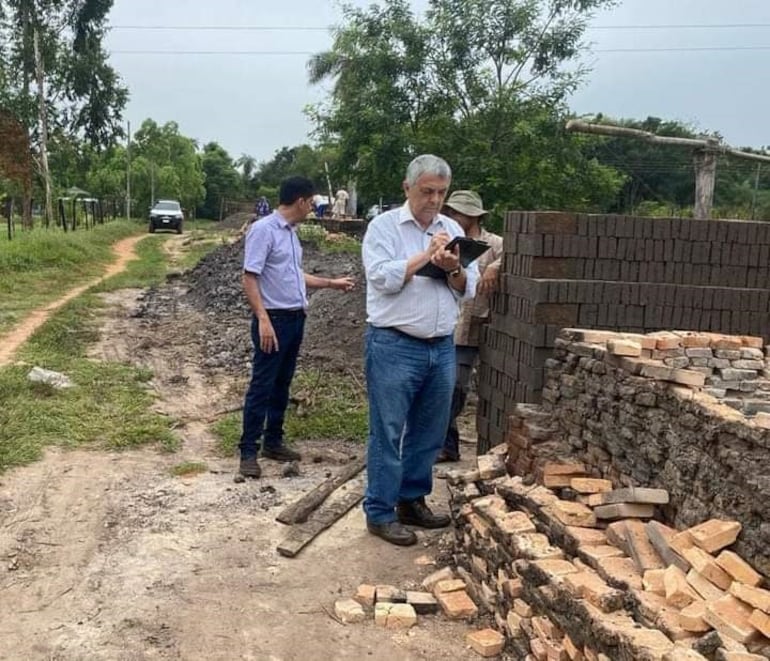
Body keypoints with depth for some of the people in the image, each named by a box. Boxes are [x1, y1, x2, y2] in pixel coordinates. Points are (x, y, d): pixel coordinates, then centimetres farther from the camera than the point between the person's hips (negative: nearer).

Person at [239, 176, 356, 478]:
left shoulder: (291, 232, 13)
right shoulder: (263, 229, -14)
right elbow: (249, 277, -18)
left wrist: (331, 283, 28)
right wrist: (263, 319, -25)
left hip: (295, 318, 9)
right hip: (274, 319, -9)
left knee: (282, 385, 14)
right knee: (262, 386, -4)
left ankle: (273, 442, 24)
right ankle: (248, 451, 2)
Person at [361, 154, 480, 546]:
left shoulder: (452, 230, 12)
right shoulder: (384, 226, -3)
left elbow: (469, 289, 9)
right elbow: (383, 278, -17)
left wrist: (452, 269, -11)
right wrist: (426, 255, -13)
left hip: (441, 348, 6)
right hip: (394, 347, -6)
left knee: (429, 432, 13)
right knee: (388, 433, 0)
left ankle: (412, 501, 28)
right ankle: (379, 513, 10)